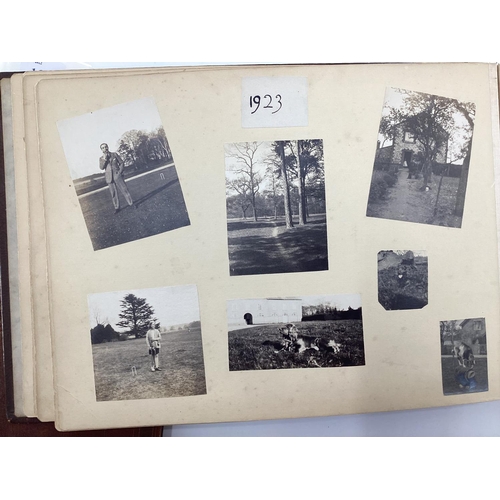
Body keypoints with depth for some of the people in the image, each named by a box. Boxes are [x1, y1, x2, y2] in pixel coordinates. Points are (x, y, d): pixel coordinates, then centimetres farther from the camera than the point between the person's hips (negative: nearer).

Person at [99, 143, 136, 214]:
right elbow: (101, 167, -3)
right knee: (113, 193, 2)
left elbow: (121, 163, 7)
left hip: (117, 175, -1)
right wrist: (104, 159, -12)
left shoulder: (114, 154, 7)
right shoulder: (101, 158, 10)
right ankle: (116, 208, 7)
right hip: (109, 178, 1)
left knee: (124, 189, -4)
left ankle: (131, 203, 3)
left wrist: (120, 172, -4)